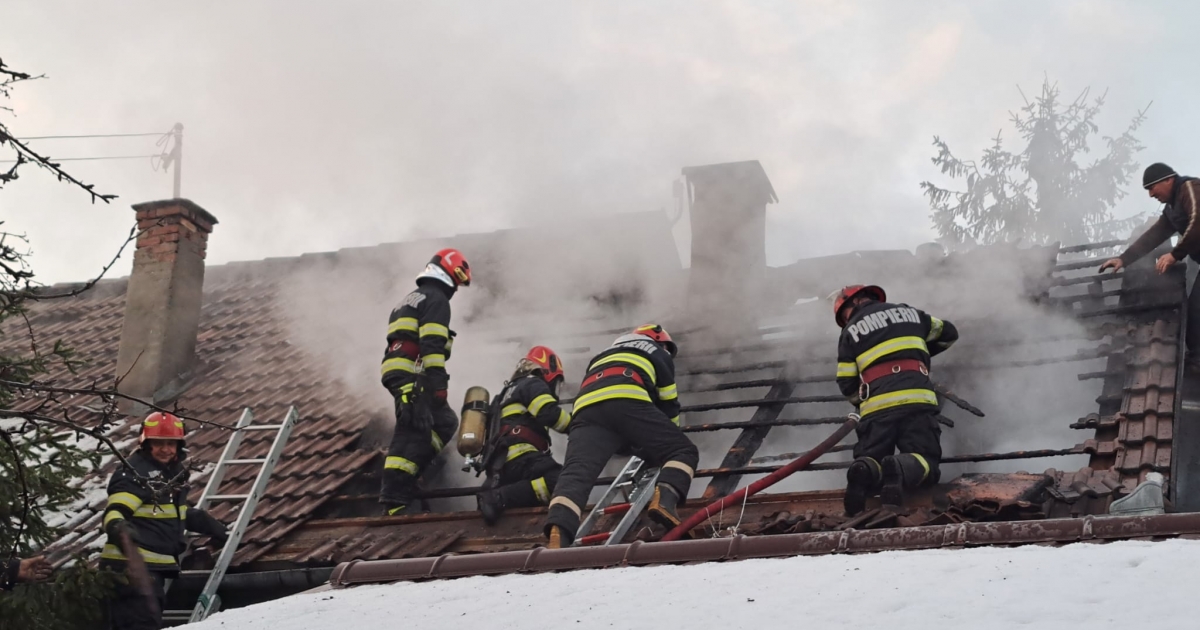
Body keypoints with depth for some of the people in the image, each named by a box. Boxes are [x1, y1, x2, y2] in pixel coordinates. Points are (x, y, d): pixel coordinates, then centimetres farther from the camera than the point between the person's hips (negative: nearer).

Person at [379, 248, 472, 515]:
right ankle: (394, 500, -21)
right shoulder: (436, 299, -3)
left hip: (396, 373, 10)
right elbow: (432, 345, -16)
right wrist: (439, 383, -19)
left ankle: (408, 473, 7)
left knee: (445, 422, 16)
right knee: (414, 432, -14)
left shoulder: (411, 299, 28)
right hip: (413, 376, -10)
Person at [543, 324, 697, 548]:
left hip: (585, 408, 4)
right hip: (627, 403, -4)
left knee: (577, 471, -13)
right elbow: (669, 405, 34)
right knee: (683, 451, 8)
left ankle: (558, 532, -41)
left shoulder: (603, 357, 47)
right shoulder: (659, 354, 34)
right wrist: (660, 445, 50)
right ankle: (665, 499, -21)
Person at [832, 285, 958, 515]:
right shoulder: (909, 313, 25)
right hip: (916, 401, 1)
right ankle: (901, 469, -35)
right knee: (925, 462, 2)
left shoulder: (850, 332, 17)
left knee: (870, 461, 11)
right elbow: (949, 333, 38)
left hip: (877, 408, 0)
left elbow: (847, 384, 12)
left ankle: (865, 472, -28)